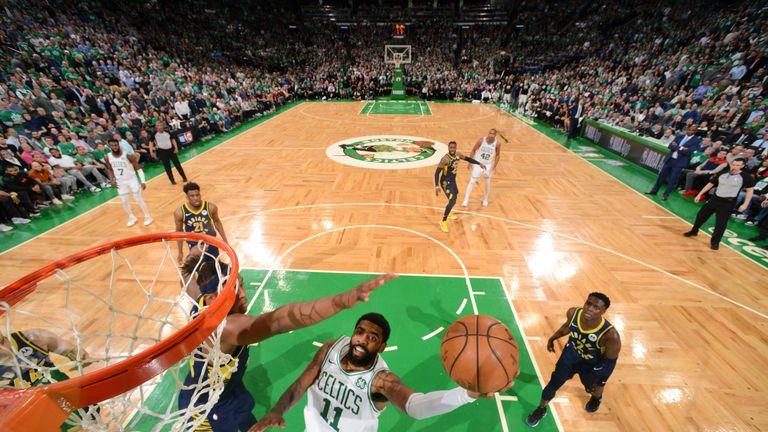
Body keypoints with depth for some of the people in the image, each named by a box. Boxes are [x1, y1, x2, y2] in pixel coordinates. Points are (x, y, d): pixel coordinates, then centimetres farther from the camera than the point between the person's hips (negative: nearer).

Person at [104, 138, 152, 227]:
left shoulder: (128, 155, -20)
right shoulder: (107, 157, -9)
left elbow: (138, 168, -14)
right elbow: (110, 169, 11)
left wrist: (143, 181, -20)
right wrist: (112, 179, -2)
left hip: (132, 179, -4)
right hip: (120, 182, 4)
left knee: (138, 199, 0)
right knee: (124, 201, 9)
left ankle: (147, 217, 15)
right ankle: (131, 217, 28)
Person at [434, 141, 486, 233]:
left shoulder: (458, 155, -3)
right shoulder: (445, 159, -26)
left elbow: (468, 159, 15)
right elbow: (437, 172, -27)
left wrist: (479, 163, 13)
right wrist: (437, 186, -33)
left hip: (453, 180, 9)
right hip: (445, 182, -9)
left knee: (455, 194, 29)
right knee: (452, 201, -19)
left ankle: (448, 213, 53)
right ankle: (443, 222, -5)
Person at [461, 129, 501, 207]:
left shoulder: (497, 144, -12)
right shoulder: (481, 140, -16)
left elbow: (497, 155, 2)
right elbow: (473, 150, -6)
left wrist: (494, 166, -6)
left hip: (488, 165, 2)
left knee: (487, 183, 10)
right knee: (472, 181, -4)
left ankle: (485, 199, 31)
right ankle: (466, 199, 4)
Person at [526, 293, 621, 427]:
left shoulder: (610, 335, -40)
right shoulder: (573, 313, -29)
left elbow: (610, 360, -21)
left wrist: (600, 383, -10)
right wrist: (552, 338, 9)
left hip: (593, 364, -2)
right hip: (571, 354, 2)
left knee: (592, 388, 25)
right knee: (554, 383, 9)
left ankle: (597, 397, 65)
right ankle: (541, 409, 34)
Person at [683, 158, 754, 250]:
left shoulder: (746, 177, -8)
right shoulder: (722, 174, 1)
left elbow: (750, 191, -5)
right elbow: (710, 184, 10)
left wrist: (745, 204, -12)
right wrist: (699, 194, 8)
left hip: (728, 203, -4)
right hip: (715, 199, 4)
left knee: (721, 223, -3)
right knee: (701, 215, 11)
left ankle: (715, 242, 10)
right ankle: (694, 231, 32)